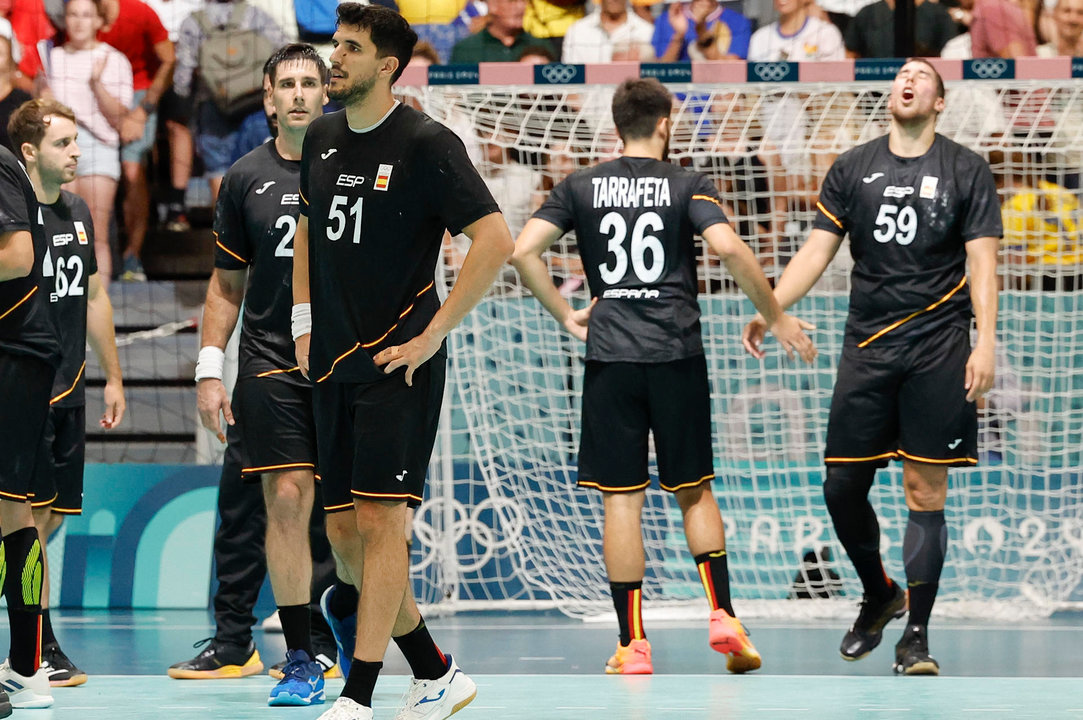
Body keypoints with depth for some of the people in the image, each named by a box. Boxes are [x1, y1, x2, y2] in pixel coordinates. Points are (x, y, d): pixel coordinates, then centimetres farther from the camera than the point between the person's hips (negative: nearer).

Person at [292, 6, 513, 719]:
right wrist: (305, 324, 17)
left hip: (398, 361, -7)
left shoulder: (426, 143, -10)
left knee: (379, 517, -12)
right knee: (344, 529, 6)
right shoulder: (323, 139, 11)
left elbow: (496, 239, -14)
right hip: (333, 365, 7)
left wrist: (433, 333, -14)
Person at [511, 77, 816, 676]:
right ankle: (721, 615, 0)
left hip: (609, 356, 1)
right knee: (694, 491, 12)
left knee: (621, 499, 2)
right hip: (677, 355, -1)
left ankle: (632, 644, 1)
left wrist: (566, 316, 6)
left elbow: (523, 251, -4)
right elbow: (728, 248, -14)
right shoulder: (687, 186, 1)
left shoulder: (580, 187, 7)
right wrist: (776, 318, -5)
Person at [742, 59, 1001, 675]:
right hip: (868, 346, 3)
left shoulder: (967, 171, 2)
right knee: (842, 487, 1)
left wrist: (986, 343, -12)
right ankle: (879, 595, 26)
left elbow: (982, 261, -2)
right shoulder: (852, 169, 9)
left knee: (926, 491, -3)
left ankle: (917, 634, 4)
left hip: (938, 347, -3)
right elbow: (817, 251, 9)